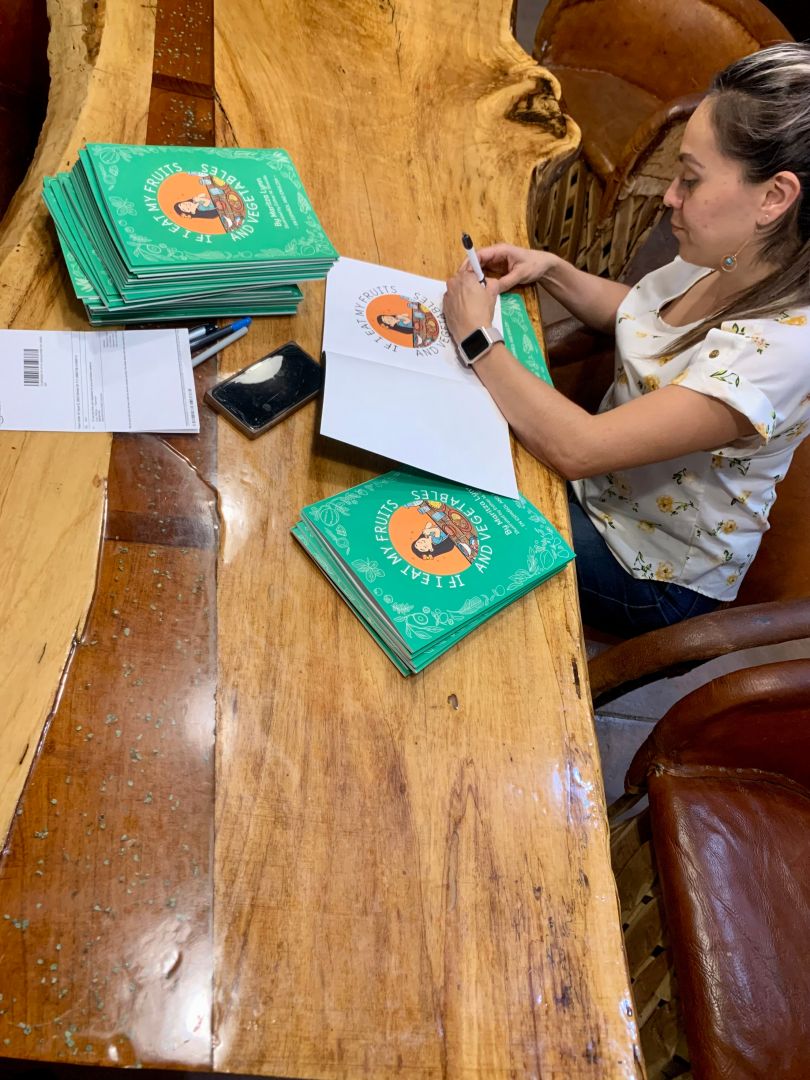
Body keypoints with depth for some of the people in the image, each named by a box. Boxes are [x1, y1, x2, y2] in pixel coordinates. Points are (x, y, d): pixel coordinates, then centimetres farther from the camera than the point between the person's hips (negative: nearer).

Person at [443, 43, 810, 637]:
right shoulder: (726, 255, -10)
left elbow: (578, 448, -37)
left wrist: (476, 336, -26)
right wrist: (550, 269, -7)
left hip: (653, 576, -7)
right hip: (603, 477, 7)